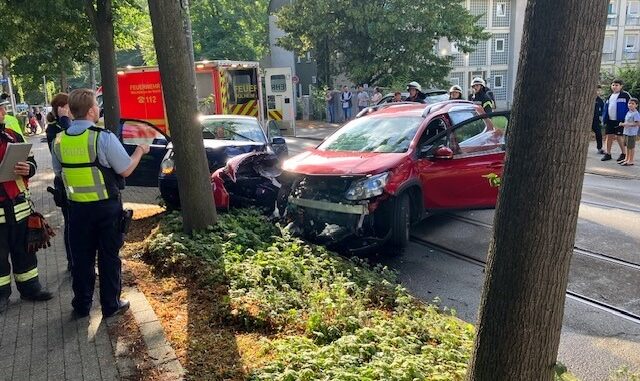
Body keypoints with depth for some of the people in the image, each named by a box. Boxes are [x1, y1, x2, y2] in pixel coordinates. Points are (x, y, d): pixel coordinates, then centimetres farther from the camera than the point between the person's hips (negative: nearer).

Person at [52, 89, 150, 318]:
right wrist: (140, 150, 4)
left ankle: (81, 306, 26)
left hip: (78, 207, 4)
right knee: (109, 256, 9)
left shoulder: (59, 140, -1)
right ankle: (110, 305, 18)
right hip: (106, 206, -4)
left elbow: (58, 172, 12)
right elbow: (125, 170, -12)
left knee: (81, 257, 15)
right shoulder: (103, 137, -17)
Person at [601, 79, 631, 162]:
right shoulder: (610, 96, 14)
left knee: (619, 137, -1)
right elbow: (605, 107, 17)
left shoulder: (625, 95, -5)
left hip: (619, 120, -6)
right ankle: (608, 154, 16)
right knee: (609, 136, 7)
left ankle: (623, 154, 15)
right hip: (610, 120, 6)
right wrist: (604, 119, 10)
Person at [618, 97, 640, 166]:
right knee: (627, 146, 18)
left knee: (631, 147, -2)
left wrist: (628, 124, -22)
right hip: (626, 132, 9)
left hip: (632, 133, -9)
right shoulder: (628, 112, 12)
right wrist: (623, 124, 4)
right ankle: (626, 159, 29)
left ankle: (631, 161, 5)